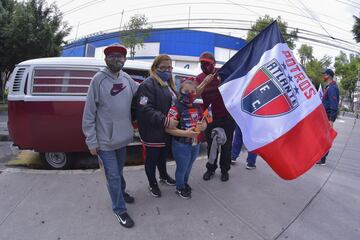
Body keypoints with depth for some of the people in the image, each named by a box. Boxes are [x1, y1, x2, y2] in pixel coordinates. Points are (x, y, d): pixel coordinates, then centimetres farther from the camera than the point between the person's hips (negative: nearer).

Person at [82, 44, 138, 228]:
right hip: (104, 140, -5)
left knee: (119, 170, 25)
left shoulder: (127, 78, 1)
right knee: (113, 176, 6)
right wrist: (91, 140, -11)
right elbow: (89, 113, -12)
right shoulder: (99, 79, -14)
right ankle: (119, 209, 25)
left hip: (122, 137, 5)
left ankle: (121, 192, 49)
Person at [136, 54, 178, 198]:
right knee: (152, 158, 11)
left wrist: (176, 120, 8)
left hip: (166, 131, 8)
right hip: (153, 133, -8)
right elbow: (145, 109, -27)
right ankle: (152, 184, 31)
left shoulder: (169, 84, 12)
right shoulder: (148, 85, -17)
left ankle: (163, 176, 47)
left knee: (163, 155, 25)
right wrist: (165, 121, -30)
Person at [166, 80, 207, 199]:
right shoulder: (176, 108, -19)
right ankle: (180, 188, 34)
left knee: (189, 166, 23)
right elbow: (168, 128, -23)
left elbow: (204, 123, 14)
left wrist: (202, 126, -9)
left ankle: (185, 183, 47)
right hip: (181, 145, -6)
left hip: (196, 144, 7)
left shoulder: (197, 107, 4)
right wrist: (185, 133, -29)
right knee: (182, 167, 10)